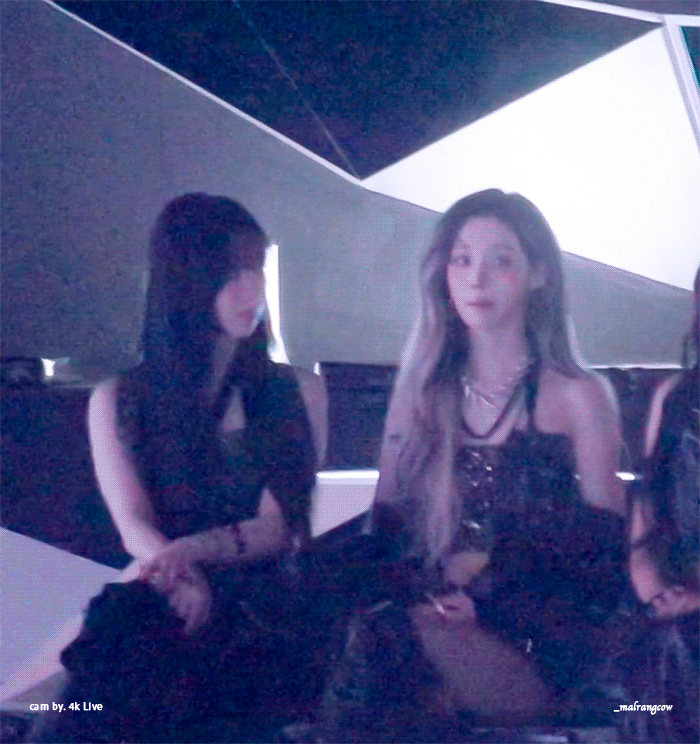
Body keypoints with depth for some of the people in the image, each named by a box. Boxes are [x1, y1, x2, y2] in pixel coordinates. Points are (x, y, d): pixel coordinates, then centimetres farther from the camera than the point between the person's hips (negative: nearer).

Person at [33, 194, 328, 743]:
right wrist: (183, 579, -25)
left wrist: (193, 550, -20)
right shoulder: (118, 400, 13)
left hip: (261, 605, -1)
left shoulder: (300, 392, 14)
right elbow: (135, 528, 0)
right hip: (152, 608, 1)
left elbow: (284, 524, 2)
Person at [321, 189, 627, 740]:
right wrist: (436, 583, -8)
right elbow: (386, 525, 13)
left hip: (535, 653, -3)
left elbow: (600, 551, 2)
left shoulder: (578, 396, 4)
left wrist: (486, 567, -13)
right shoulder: (422, 391, 15)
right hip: (440, 619, 3)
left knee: (385, 645, -33)